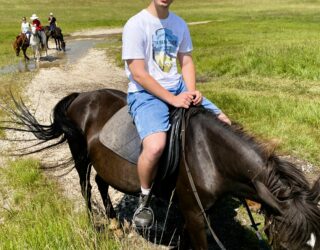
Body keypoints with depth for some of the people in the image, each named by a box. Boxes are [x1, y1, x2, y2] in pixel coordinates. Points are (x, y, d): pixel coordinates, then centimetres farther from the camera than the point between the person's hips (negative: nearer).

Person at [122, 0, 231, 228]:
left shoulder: (179, 24, 6)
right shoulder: (136, 25, -14)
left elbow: (187, 61, 11)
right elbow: (138, 74, -17)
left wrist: (192, 92, -8)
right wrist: (173, 99, -20)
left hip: (178, 87, 7)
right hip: (146, 92, -7)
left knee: (224, 124, 5)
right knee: (155, 147, -32)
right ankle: (144, 200, -3)